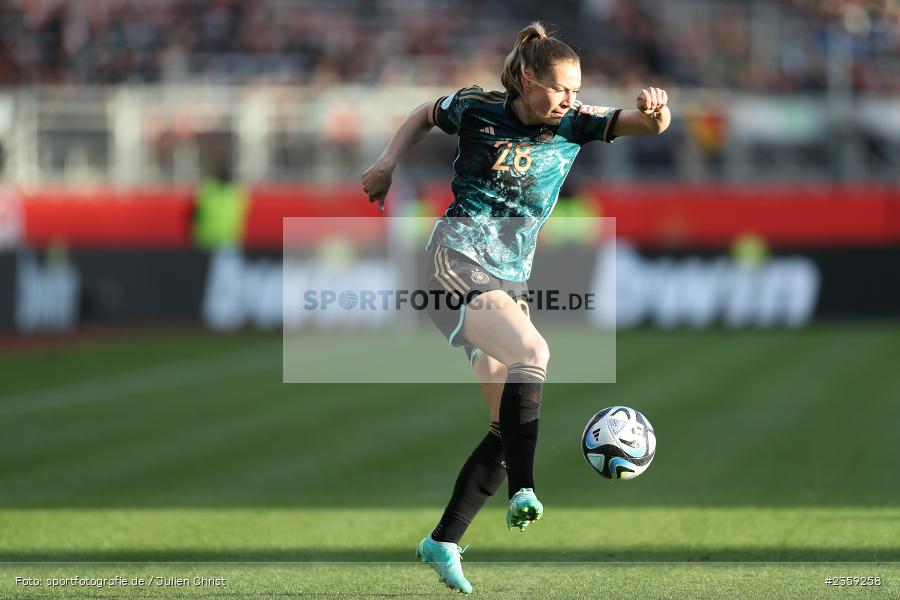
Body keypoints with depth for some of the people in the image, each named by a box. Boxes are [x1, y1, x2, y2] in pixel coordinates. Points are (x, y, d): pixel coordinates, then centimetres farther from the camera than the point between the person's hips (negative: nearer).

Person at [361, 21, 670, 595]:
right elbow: (426, 115, 19)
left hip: (510, 282, 6)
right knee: (532, 352, -32)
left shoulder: (573, 125, 2)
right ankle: (523, 493, -39)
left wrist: (655, 112, -35)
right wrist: (389, 162, 7)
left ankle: (444, 542, 12)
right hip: (456, 264, -6)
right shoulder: (477, 110, -2)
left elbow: (646, 125, -12)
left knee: (508, 427, 1)